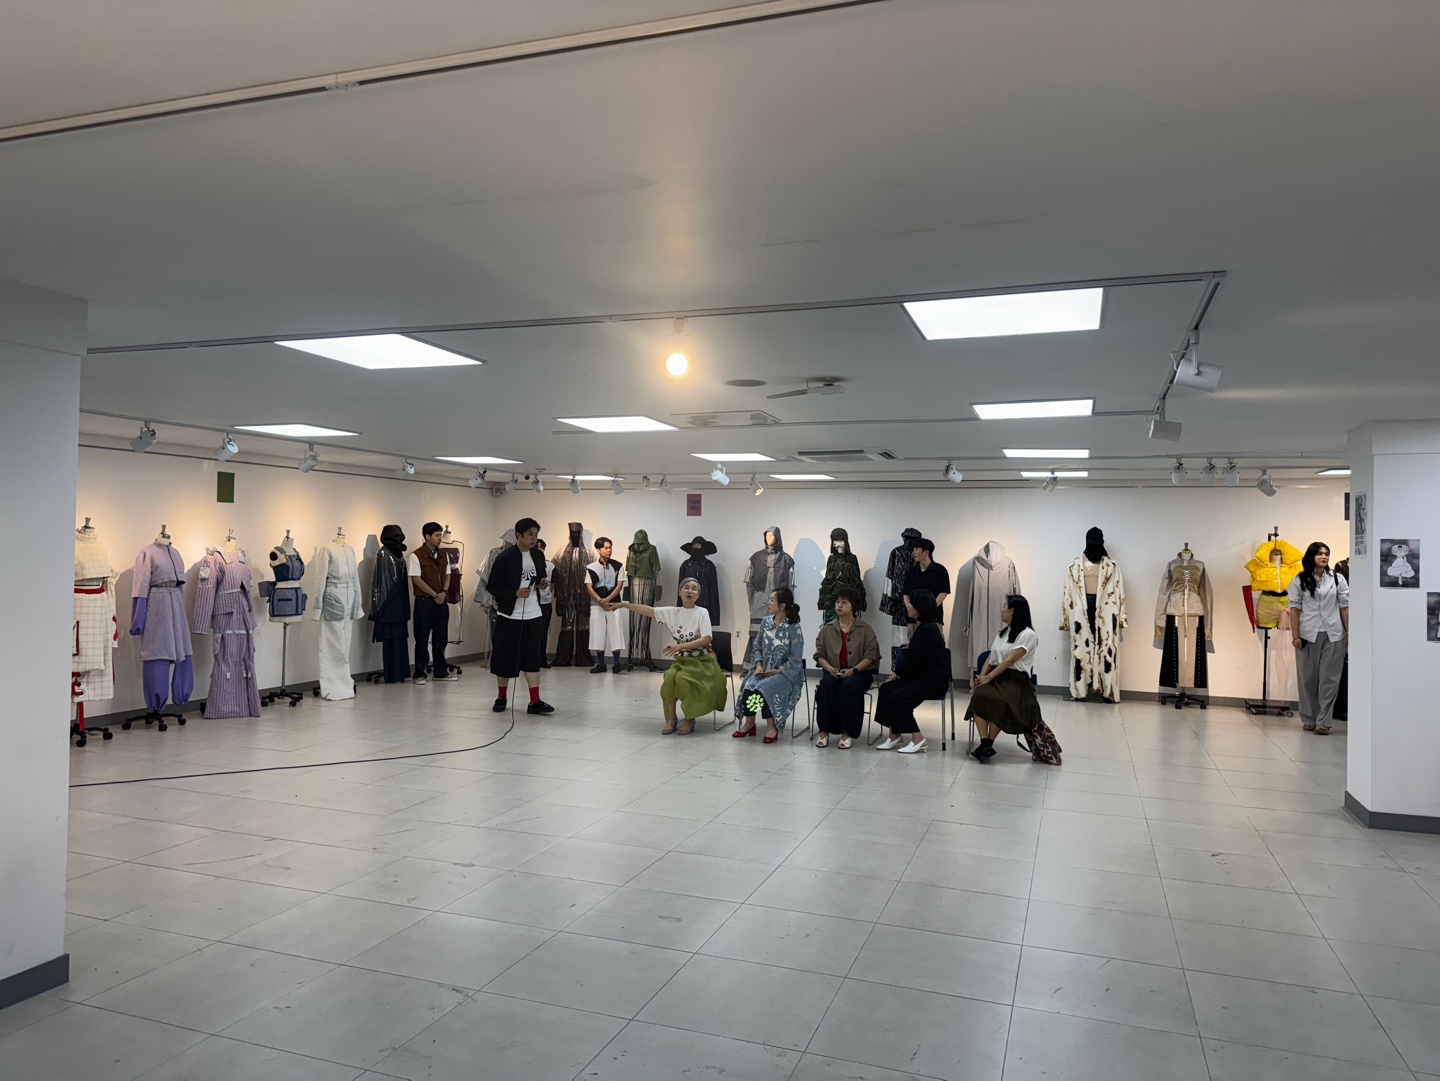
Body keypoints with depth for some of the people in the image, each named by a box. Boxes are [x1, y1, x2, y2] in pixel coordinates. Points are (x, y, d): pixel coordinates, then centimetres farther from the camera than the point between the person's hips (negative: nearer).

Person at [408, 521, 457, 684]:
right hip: (424, 601, -5)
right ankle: (419, 674, 10)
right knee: (422, 639, 1)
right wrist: (435, 594, -12)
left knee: (440, 638, 10)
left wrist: (444, 592, -4)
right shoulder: (416, 556, -9)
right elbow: (416, 579, -12)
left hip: (441, 601, 6)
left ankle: (441, 672, 19)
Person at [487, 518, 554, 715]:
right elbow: (492, 586, -9)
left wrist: (542, 584, -2)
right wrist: (515, 593, -21)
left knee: (533, 657, -1)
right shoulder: (505, 557, -11)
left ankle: (535, 701, -1)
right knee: (505, 657, 5)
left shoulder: (538, 555, 6)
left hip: (533, 615, 4)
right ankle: (501, 698, 23)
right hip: (509, 616, -4)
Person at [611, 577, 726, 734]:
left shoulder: (702, 613, -8)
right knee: (669, 676, -28)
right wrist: (623, 604, 3)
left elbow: (706, 639, -18)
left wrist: (681, 646, -25)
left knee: (682, 678, -32)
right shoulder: (672, 612, 5)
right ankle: (671, 718, -14)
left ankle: (690, 719, -15)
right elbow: (648, 610, 6)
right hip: (682, 660, 4)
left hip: (702, 660, -4)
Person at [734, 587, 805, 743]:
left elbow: (795, 658, -12)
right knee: (748, 685, -24)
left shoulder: (793, 628, -11)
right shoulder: (766, 622, 5)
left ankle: (772, 727, -13)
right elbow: (757, 646, 11)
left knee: (764, 688, -31)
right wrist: (758, 665, -5)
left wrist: (777, 671, -17)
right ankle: (749, 723, -5)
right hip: (764, 669, 5)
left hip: (785, 672, -5)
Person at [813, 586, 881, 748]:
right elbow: (819, 654, 8)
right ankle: (825, 730, -24)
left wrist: (853, 670, -18)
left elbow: (870, 655, -4)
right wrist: (829, 668, -13)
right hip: (834, 671, 2)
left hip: (859, 671, -2)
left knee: (849, 686, -35)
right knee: (827, 685, -31)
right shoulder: (827, 629, 11)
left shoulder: (864, 628, 2)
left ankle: (848, 732, -26)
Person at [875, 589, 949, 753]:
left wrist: (896, 674, -5)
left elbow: (913, 659, -16)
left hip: (934, 680, -10)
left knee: (895, 698, -23)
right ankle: (895, 735, -4)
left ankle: (918, 739, -11)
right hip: (921, 676, 10)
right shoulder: (923, 626, 12)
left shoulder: (927, 630, -19)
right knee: (886, 689, -8)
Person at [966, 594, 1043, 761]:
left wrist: (988, 678, -19)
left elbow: (1009, 661, -14)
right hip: (996, 677, 6)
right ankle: (984, 743, -34)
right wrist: (982, 676, -4)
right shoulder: (1002, 633, 22)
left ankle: (988, 745, -26)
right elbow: (991, 658, 15)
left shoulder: (1028, 634, -5)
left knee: (997, 701, -38)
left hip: (1015, 679, -6)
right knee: (979, 696, -30)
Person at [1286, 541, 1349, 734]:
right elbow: (1294, 609, 0)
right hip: (1308, 635, 0)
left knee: (1329, 679, -1)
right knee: (1307, 678, 5)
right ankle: (1308, 720, 15)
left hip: (1333, 635, 0)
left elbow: (1345, 607, 5)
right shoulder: (1299, 581, 2)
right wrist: (1295, 635, -5)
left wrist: (1349, 633, 1)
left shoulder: (1338, 579, 5)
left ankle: (1323, 721, 2)